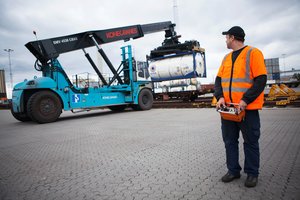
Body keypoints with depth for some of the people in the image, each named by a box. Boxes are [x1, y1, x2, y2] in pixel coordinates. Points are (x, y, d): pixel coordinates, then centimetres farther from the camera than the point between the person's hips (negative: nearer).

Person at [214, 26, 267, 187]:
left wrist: (245, 100, -20)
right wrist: (220, 97, -7)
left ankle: (252, 173, 23)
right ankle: (233, 170, 25)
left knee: (250, 142, 7)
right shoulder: (226, 58, 15)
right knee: (229, 141, 11)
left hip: (248, 109, -6)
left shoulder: (253, 53, -4)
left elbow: (261, 79, -11)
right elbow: (219, 80, 10)